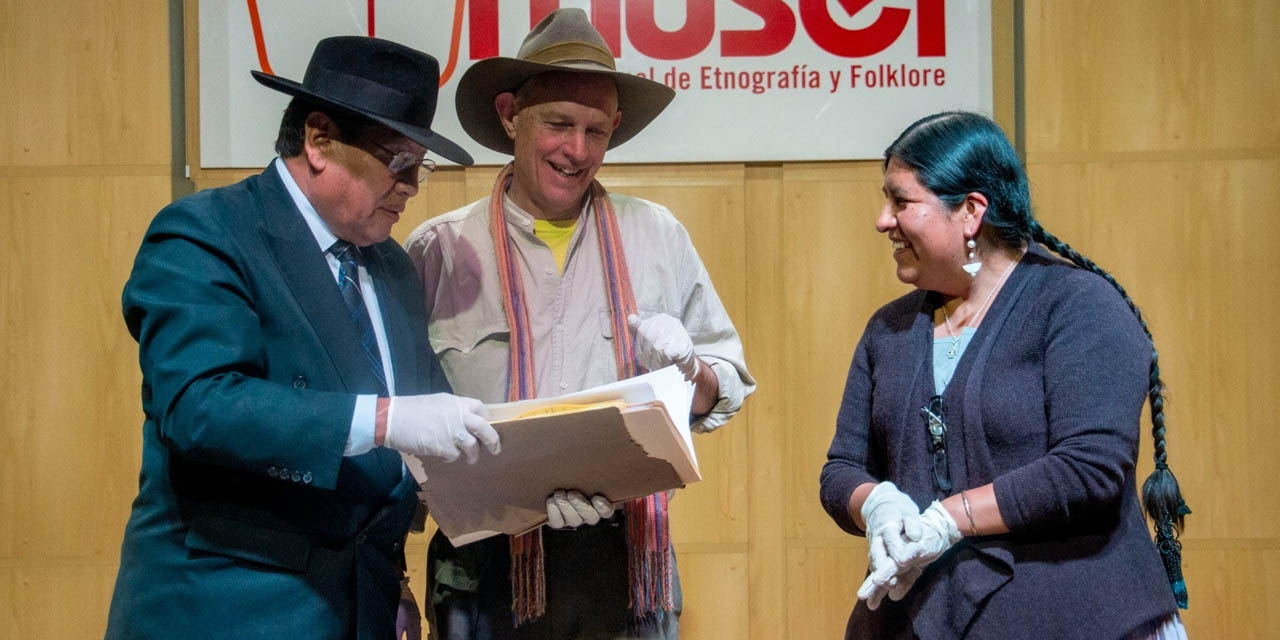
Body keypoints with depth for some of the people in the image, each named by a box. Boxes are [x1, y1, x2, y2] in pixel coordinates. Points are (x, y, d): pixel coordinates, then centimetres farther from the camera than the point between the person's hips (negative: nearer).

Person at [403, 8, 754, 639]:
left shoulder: (657, 236, 7)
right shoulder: (439, 250, -1)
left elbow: (728, 391, 12)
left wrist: (688, 369, -10)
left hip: (629, 563, 2)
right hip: (488, 568, -2)